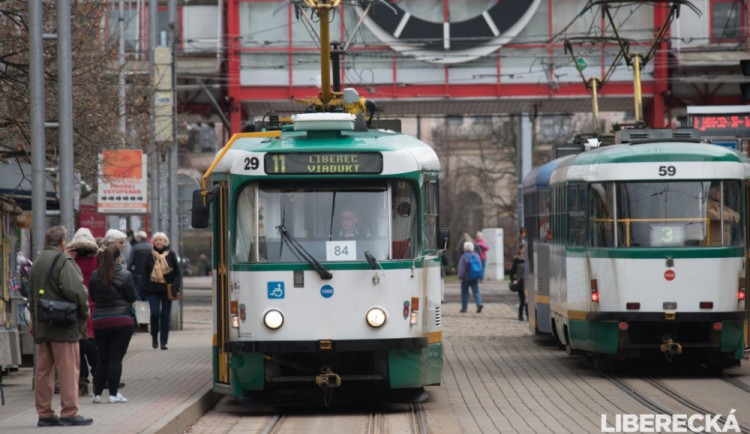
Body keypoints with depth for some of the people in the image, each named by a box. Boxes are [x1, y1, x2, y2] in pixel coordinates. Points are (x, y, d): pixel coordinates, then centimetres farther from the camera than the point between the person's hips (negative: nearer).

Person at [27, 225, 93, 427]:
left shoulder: (37, 263, 16)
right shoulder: (63, 261, -11)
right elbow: (74, 290, -21)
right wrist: (84, 312, -6)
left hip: (42, 326, 8)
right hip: (64, 327, -8)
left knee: (43, 370, 9)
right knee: (68, 369, -4)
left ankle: (44, 414, 13)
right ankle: (69, 413, -3)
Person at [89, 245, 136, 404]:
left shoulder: (95, 276, 1)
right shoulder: (125, 275, -9)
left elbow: (93, 296, 11)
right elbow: (132, 297, -4)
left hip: (100, 321, 4)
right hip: (122, 321, -4)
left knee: (103, 359, 12)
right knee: (116, 358, -2)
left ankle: (97, 394, 11)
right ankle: (113, 394, -3)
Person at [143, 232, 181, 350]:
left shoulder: (171, 255, 5)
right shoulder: (150, 256, 6)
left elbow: (177, 272, 6)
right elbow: (145, 273, 7)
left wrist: (174, 286, -8)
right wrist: (145, 288, -2)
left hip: (167, 289, 0)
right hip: (153, 290, 0)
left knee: (165, 315, 1)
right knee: (154, 313, -11)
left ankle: (163, 341, 7)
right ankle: (154, 337, 10)